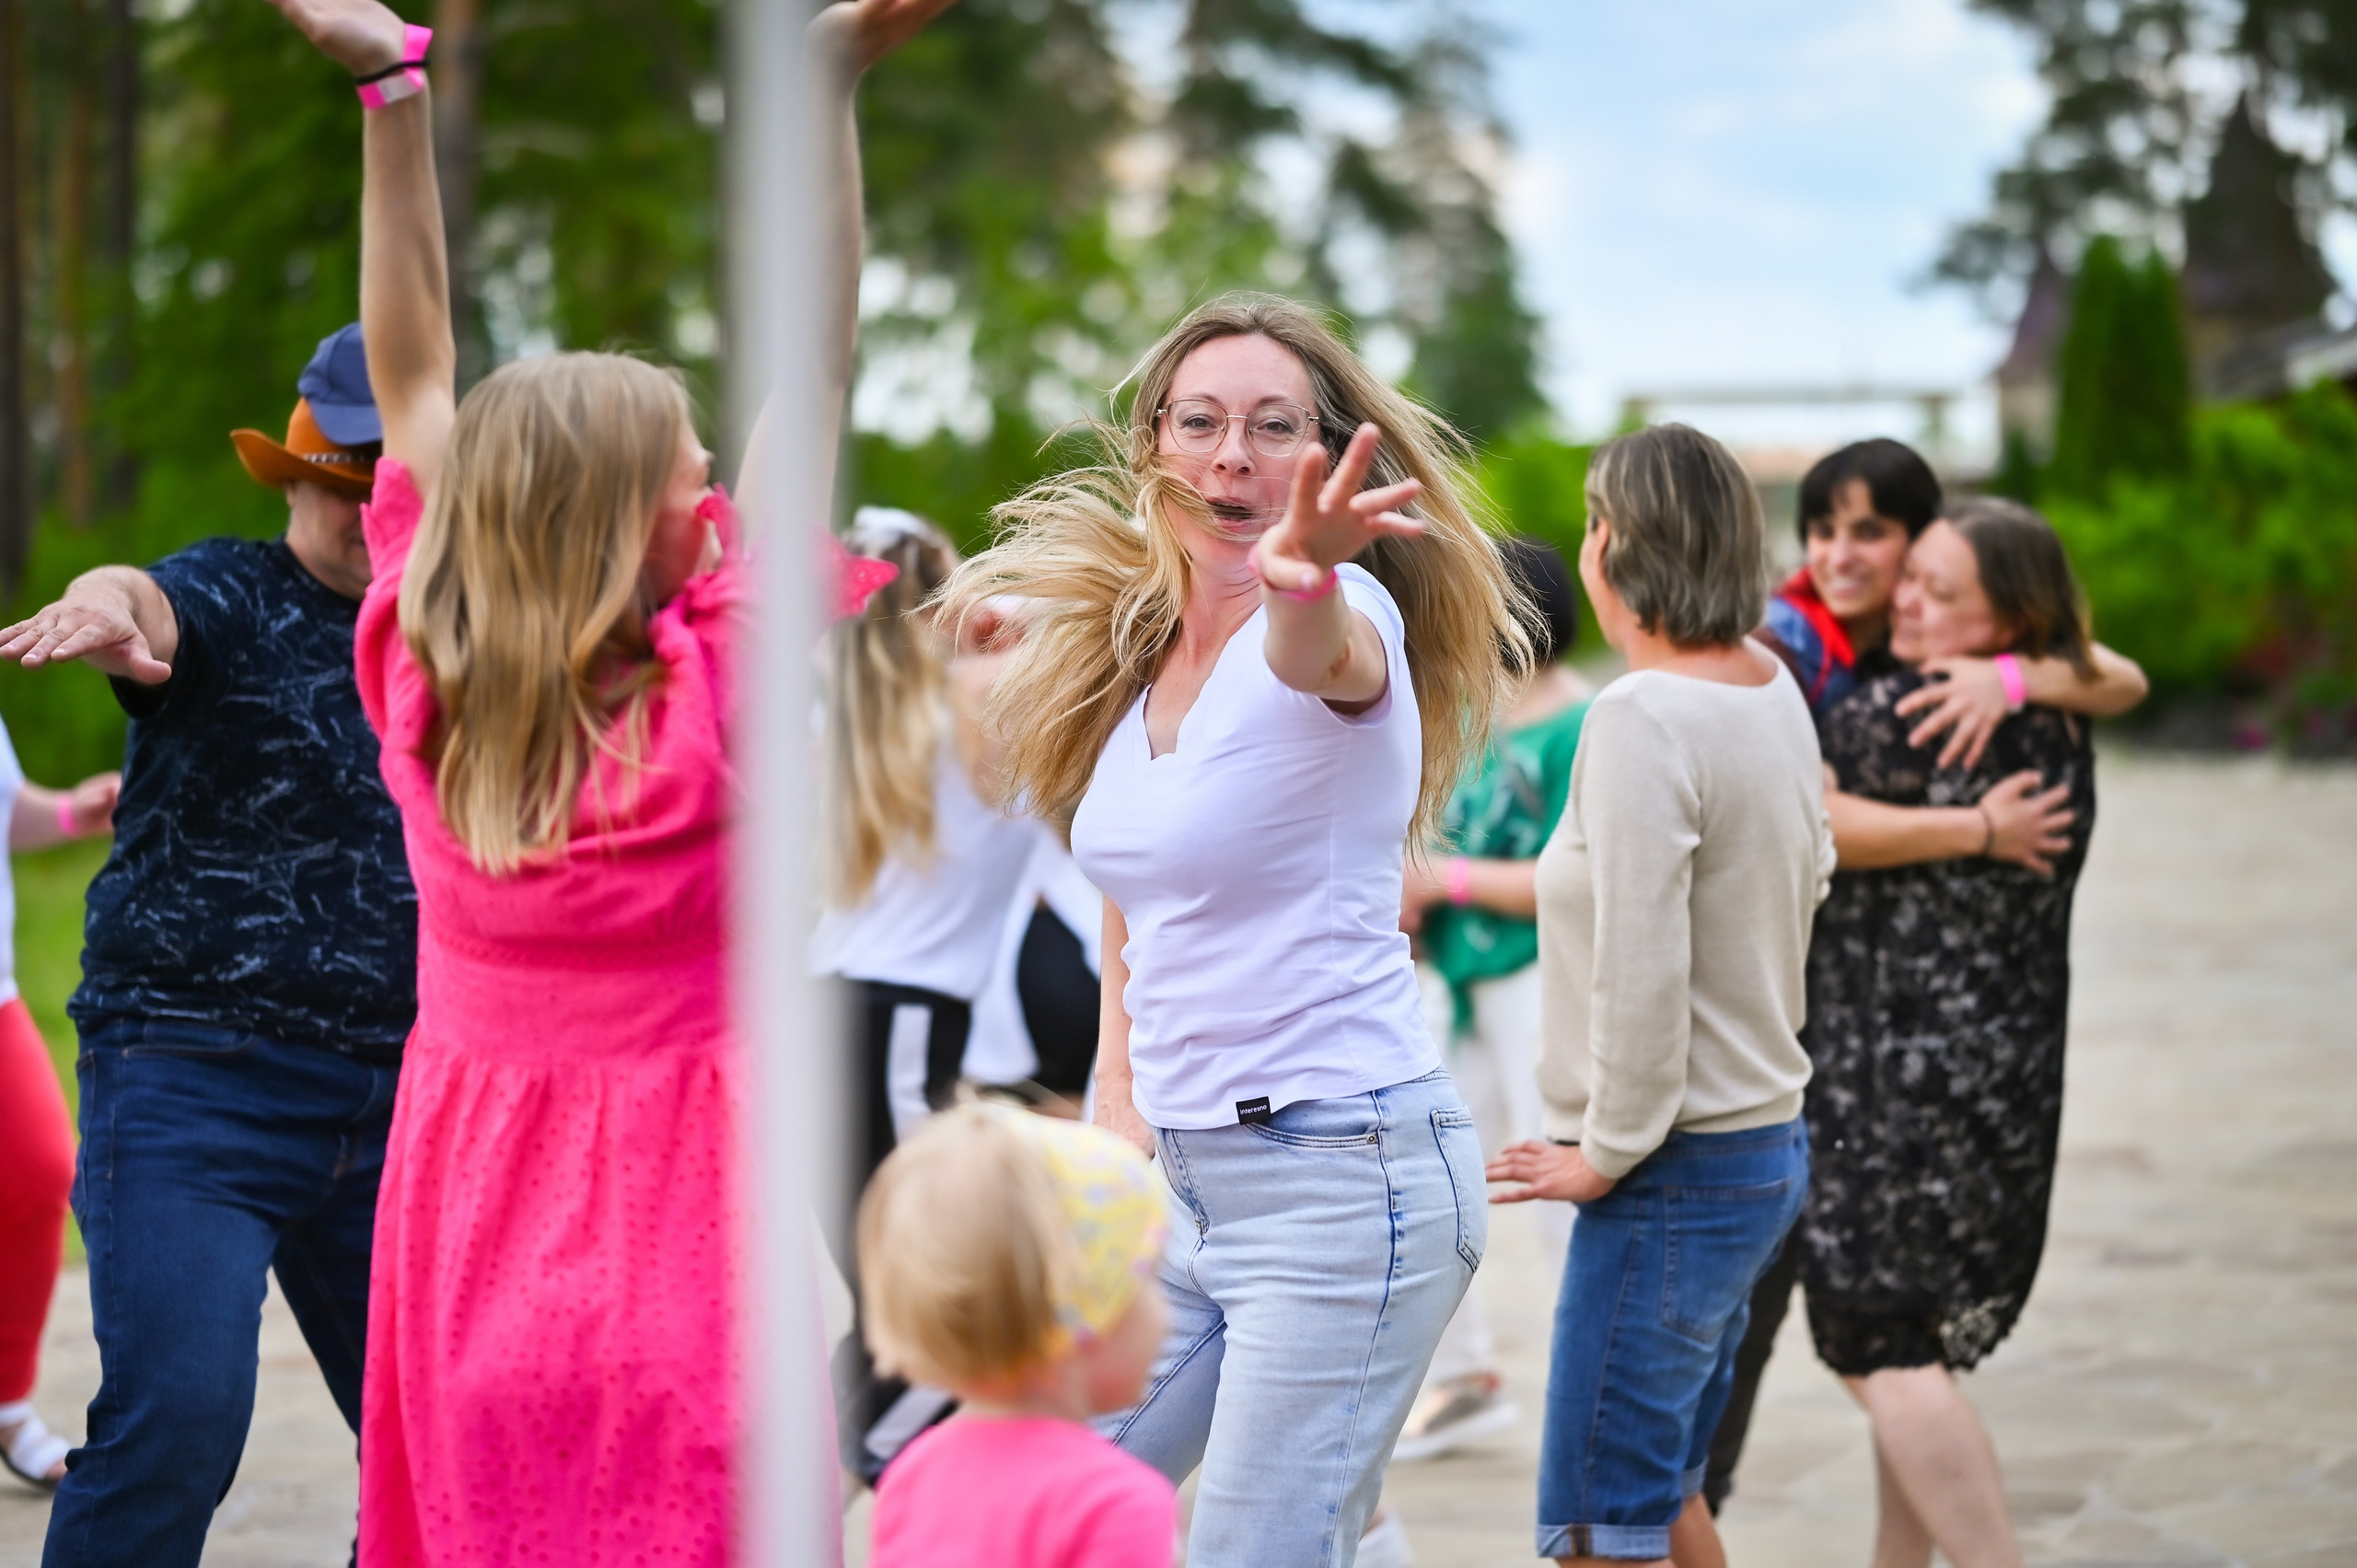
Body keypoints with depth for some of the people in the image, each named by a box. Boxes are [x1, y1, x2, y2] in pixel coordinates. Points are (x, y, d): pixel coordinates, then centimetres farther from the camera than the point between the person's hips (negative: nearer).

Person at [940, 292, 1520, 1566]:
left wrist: (1303, 579, -60)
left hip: (1342, 1172, -8)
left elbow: (1325, 649, -38)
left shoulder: (1342, 619, -12)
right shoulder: (1130, 655, 12)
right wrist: (1117, 1114, 12)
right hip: (1185, 1176, 8)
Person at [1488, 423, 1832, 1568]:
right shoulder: (1773, 693, 7)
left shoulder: (1641, 719, -21)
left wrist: (1607, 1152, -12)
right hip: (1769, 1139, 10)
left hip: (1678, 1173, -10)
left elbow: (1641, 970, -24)